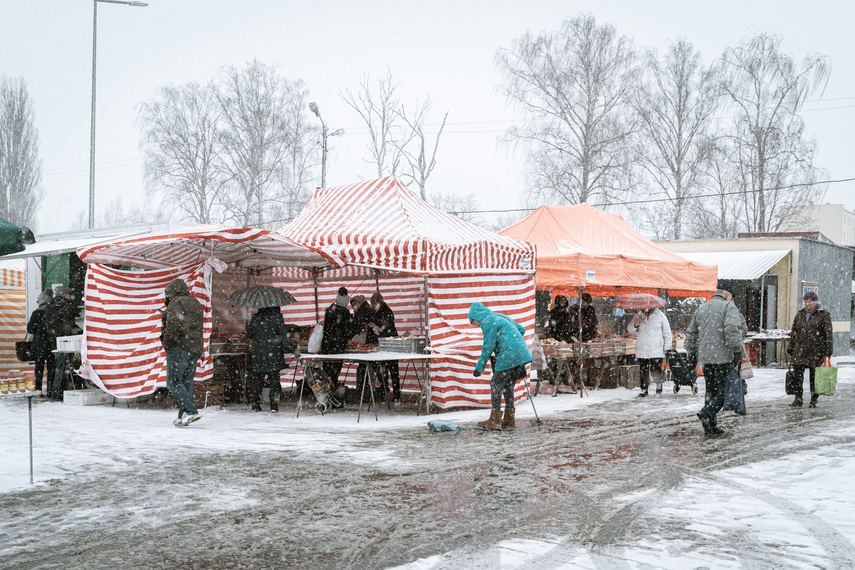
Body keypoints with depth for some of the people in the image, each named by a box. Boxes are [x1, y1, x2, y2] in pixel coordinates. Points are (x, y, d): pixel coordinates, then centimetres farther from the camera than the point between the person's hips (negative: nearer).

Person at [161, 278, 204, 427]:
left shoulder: (176, 303, -8)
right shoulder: (196, 303, 19)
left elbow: (174, 325, -22)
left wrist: (166, 342, -11)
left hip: (180, 347, -8)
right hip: (195, 348, 8)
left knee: (173, 382, -7)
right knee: (187, 382, 10)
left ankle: (191, 411, -20)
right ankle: (183, 416, 9)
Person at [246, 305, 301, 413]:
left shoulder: (255, 317, 0)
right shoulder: (277, 317, -7)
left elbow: (248, 334, 11)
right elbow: (284, 335, -10)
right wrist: (293, 350, -7)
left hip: (257, 354, 2)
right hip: (273, 354, -2)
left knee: (257, 380, 11)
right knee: (274, 379, 4)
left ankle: (255, 405, 11)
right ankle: (274, 406, 0)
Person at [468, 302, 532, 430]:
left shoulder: (487, 321, -5)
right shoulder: (501, 317, 23)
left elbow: (488, 348, -9)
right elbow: (521, 329, 29)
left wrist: (479, 367, -3)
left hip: (508, 356, -9)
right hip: (522, 354, 9)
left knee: (496, 385, -2)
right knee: (508, 386, 17)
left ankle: (495, 421, -3)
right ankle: (509, 419, 20)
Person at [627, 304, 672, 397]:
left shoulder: (660, 315, 2)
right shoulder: (638, 315, 8)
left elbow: (667, 333, 7)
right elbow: (629, 330, 12)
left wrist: (667, 348, 2)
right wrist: (634, 325, -12)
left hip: (657, 352, -2)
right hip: (642, 351, 2)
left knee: (656, 371, -5)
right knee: (643, 372, 0)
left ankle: (659, 383, 23)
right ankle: (644, 390, 12)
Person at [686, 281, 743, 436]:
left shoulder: (701, 308, 18)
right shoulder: (729, 307, -3)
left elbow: (691, 334, 22)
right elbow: (731, 330, -18)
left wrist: (692, 355, 30)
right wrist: (737, 353, -15)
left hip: (705, 358, 7)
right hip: (723, 357, -6)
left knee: (711, 391, 11)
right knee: (725, 389, -2)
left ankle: (711, 426, 9)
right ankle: (708, 412, -22)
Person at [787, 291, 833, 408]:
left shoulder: (824, 315, 1)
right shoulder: (800, 315, 13)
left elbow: (828, 333, -2)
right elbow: (793, 332, 18)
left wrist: (828, 350, -8)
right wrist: (791, 348, 15)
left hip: (816, 350, -3)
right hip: (800, 349, 3)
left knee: (814, 375, 3)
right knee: (797, 373, -7)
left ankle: (814, 400, 15)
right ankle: (798, 398, -1)